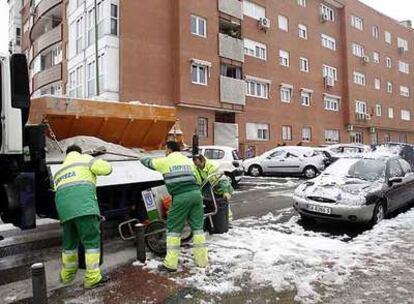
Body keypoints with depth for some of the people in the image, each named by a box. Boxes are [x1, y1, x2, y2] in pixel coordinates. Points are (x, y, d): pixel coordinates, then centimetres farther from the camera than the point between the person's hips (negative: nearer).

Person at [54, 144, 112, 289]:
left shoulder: (60, 171, 34)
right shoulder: (85, 159, 15)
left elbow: (59, 191, 27)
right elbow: (107, 168, 3)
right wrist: (98, 163, 25)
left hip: (63, 207, 7)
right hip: (83, 204, -6)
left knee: (70, 242, 21)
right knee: (92, 240, -1)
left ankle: (67, 275, 35)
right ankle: (92, 278, 0)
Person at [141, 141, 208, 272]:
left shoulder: (165, 161, 8)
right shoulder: (188, 160, 21)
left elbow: (149, 162, 25)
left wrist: (142, 159, 46)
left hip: (180, 197, -5)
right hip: (195, 193, 5)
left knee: (173, 230, 6)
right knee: (198, 227, 12)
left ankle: (170, 263, 11)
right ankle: (202, 260, 19)